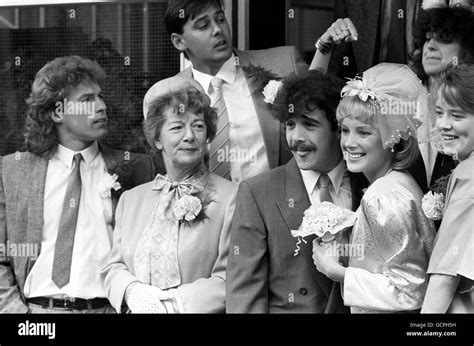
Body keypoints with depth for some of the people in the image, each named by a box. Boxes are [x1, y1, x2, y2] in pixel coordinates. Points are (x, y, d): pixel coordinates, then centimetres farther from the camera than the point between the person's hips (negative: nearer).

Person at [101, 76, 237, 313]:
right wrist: (132, 291, -5)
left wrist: (170, 303, -11)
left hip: (195, 309, -3)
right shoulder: (131, 199, 16)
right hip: (139, 310, 3)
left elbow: (228, 281, -4)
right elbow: (114, 267, 14)